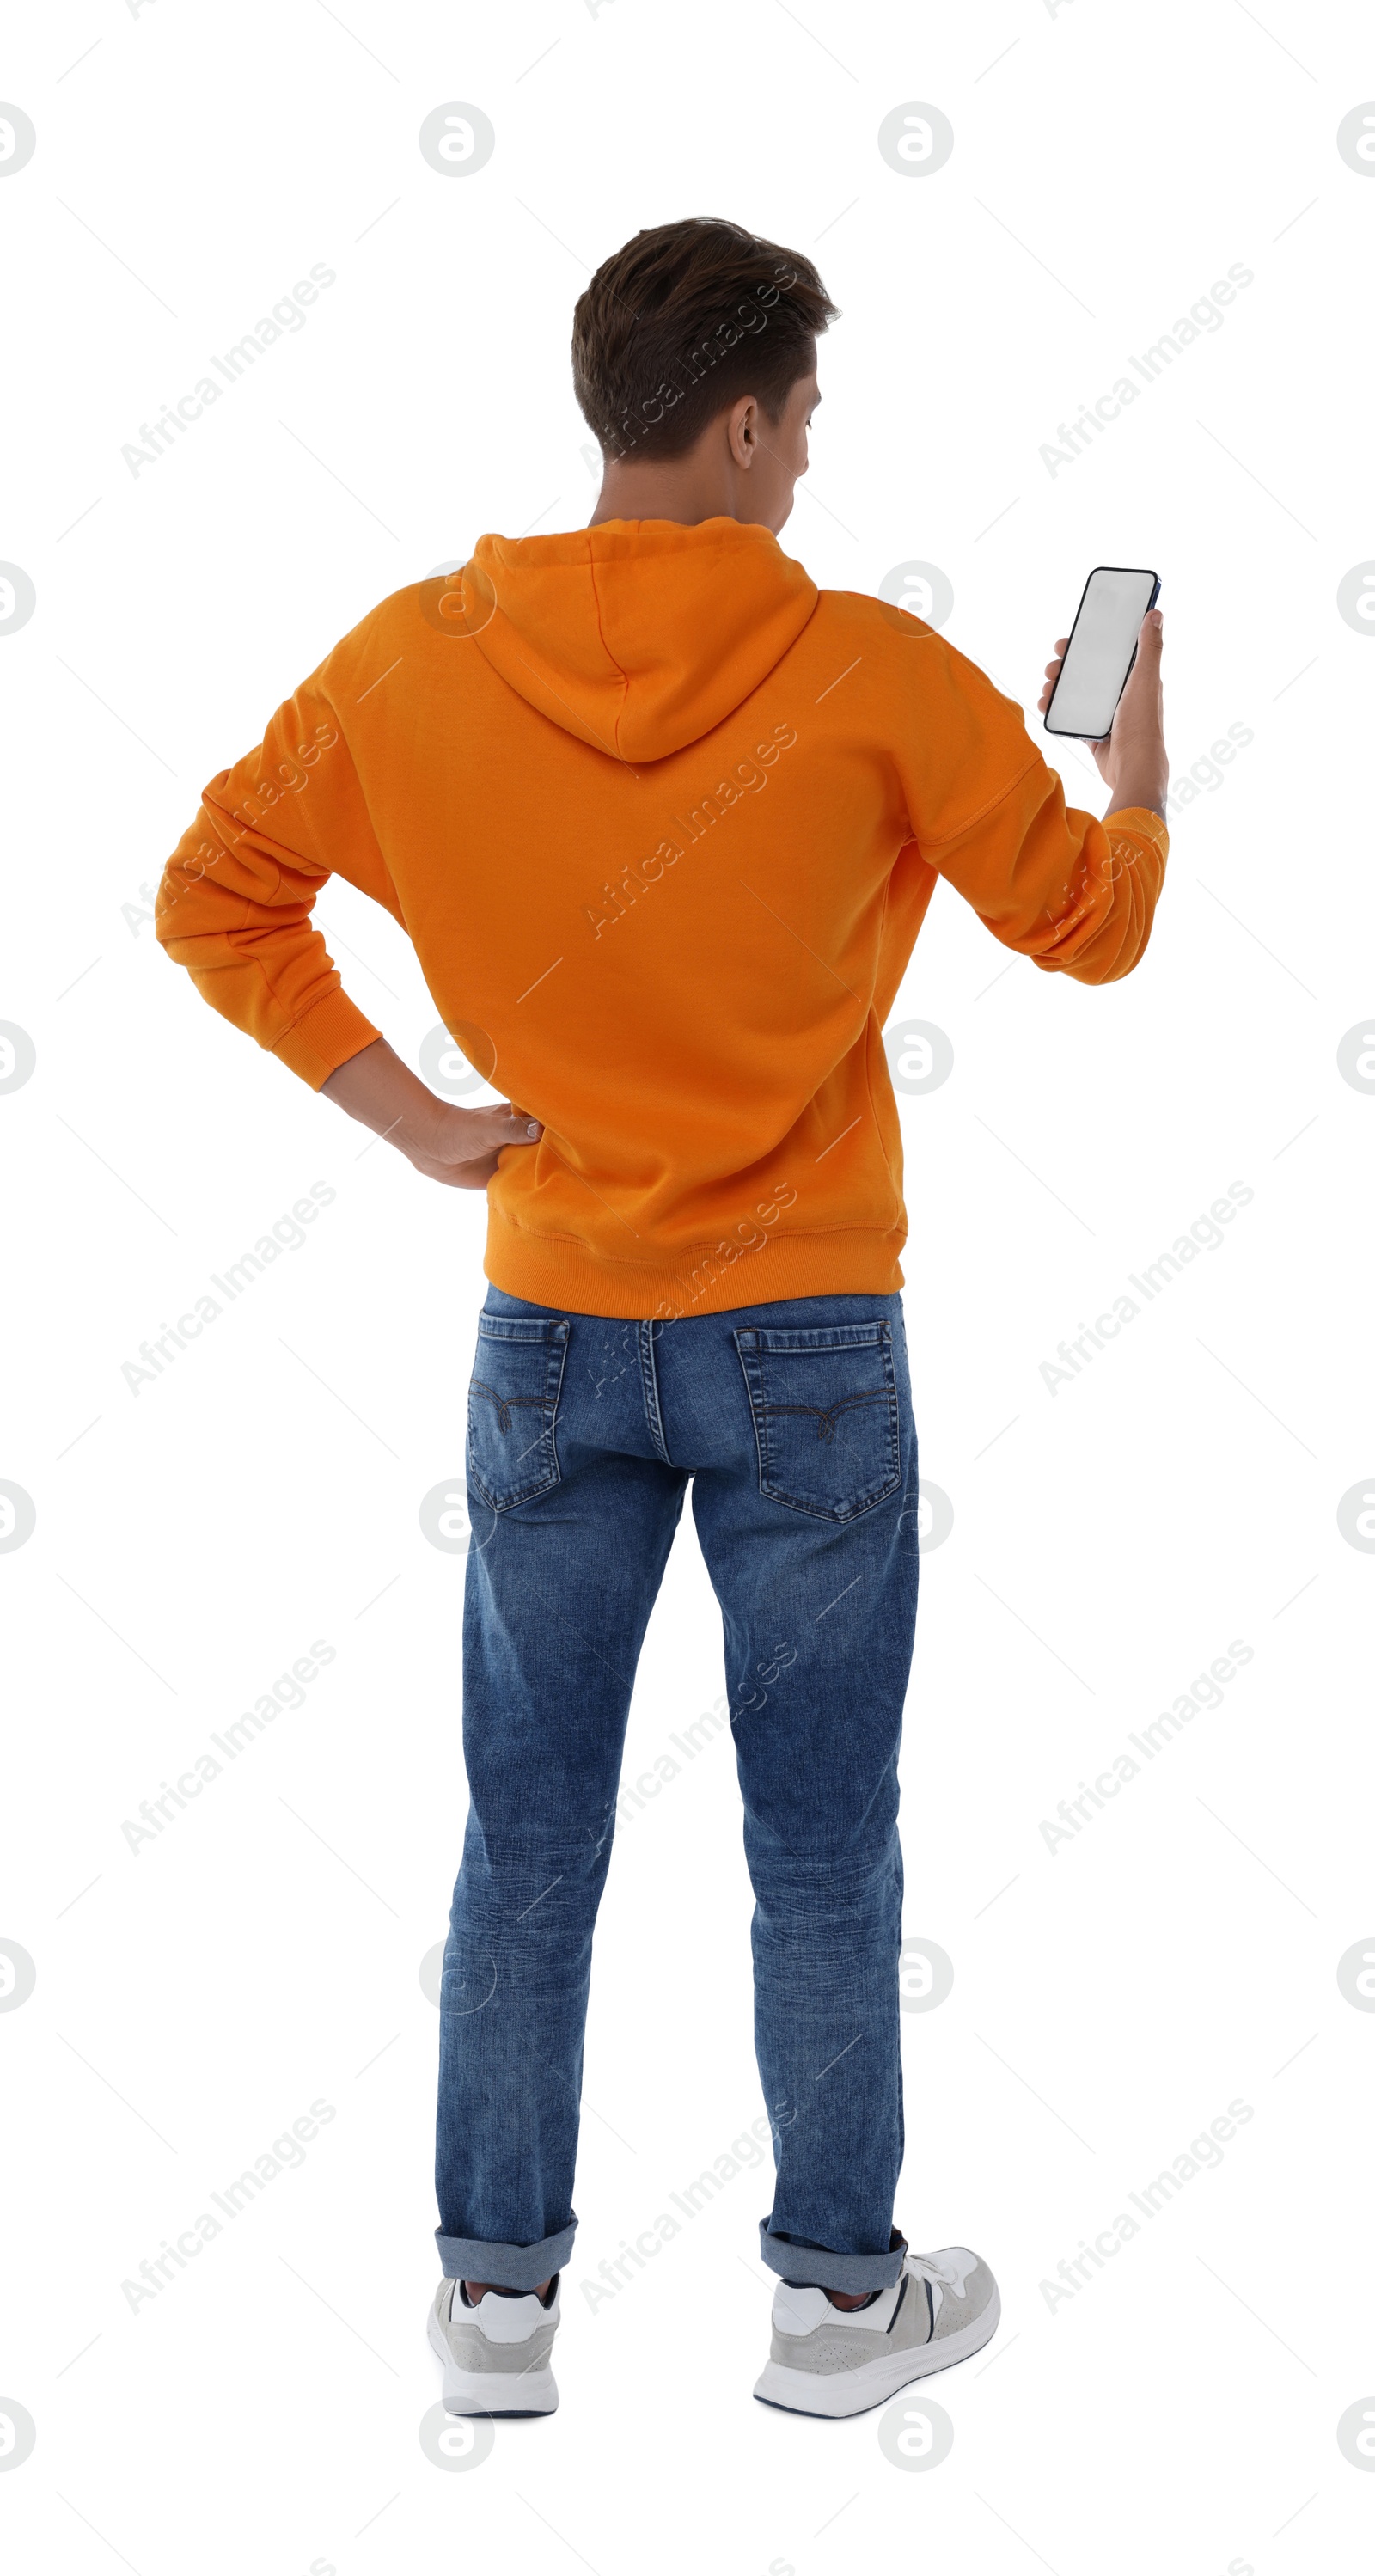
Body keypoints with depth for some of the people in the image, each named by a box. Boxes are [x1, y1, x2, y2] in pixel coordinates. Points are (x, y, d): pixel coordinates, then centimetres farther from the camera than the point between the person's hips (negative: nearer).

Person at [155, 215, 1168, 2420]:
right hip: (804, 1337, -2)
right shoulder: (873, 675, -12)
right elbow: (1092, 924, 0)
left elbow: (213, 899, 3)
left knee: (530, 1839, 12)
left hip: (549, 1327, 3)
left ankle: (495, 2300, 20)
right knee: (823, 1845, 9)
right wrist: (1139, 758, 20)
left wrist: (400, 1111, 3)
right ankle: (840, 2295, 20)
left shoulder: (419, 657, -5)